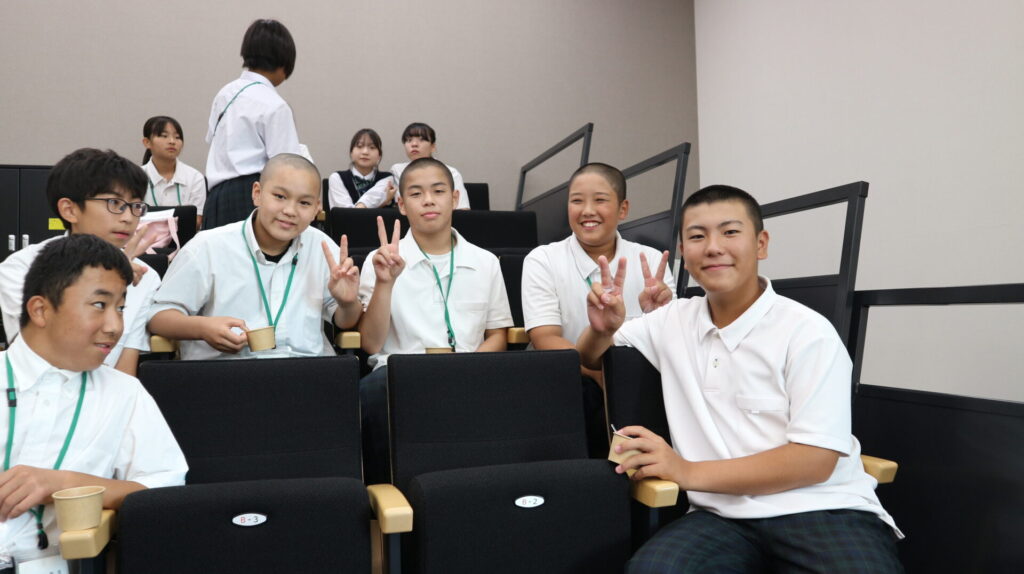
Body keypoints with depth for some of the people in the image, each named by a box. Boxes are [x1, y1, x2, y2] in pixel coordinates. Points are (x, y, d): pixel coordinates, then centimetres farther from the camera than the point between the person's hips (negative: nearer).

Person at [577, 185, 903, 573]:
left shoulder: (807, 332, -5)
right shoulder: (674, 320, 11)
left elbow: (816, 459, -12)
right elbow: (587, 361, 24)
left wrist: (690, 473, -16)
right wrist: (602, 328, 0)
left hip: (821, 511, -2)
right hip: (725, 516, 3)